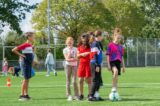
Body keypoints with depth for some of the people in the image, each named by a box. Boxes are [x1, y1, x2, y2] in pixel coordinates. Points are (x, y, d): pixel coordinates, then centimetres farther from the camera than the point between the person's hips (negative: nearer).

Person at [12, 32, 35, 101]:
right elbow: (14, 50, -19)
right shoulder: (25, 45, -16)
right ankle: (22, 95, -3)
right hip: (26, 64, -8)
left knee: (28, 79, 10)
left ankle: (26, 95, 15)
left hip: (30, 64, 8)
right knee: (26, 79, -6)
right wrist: (21, 55, -15)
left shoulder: (30, 45, 10)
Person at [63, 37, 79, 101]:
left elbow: (76, 58, 0)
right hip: (68, 65, 0)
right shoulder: (65, 50, 4)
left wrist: (70, 59, -15)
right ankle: (69, 96, 2)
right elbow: (67, 58, -8)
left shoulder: (75, 49, 8)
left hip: (74, 65, 0)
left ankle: (76, 95, -1)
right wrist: (69, 50, -9)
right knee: (68, 81, -1)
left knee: (74, 81, -7)